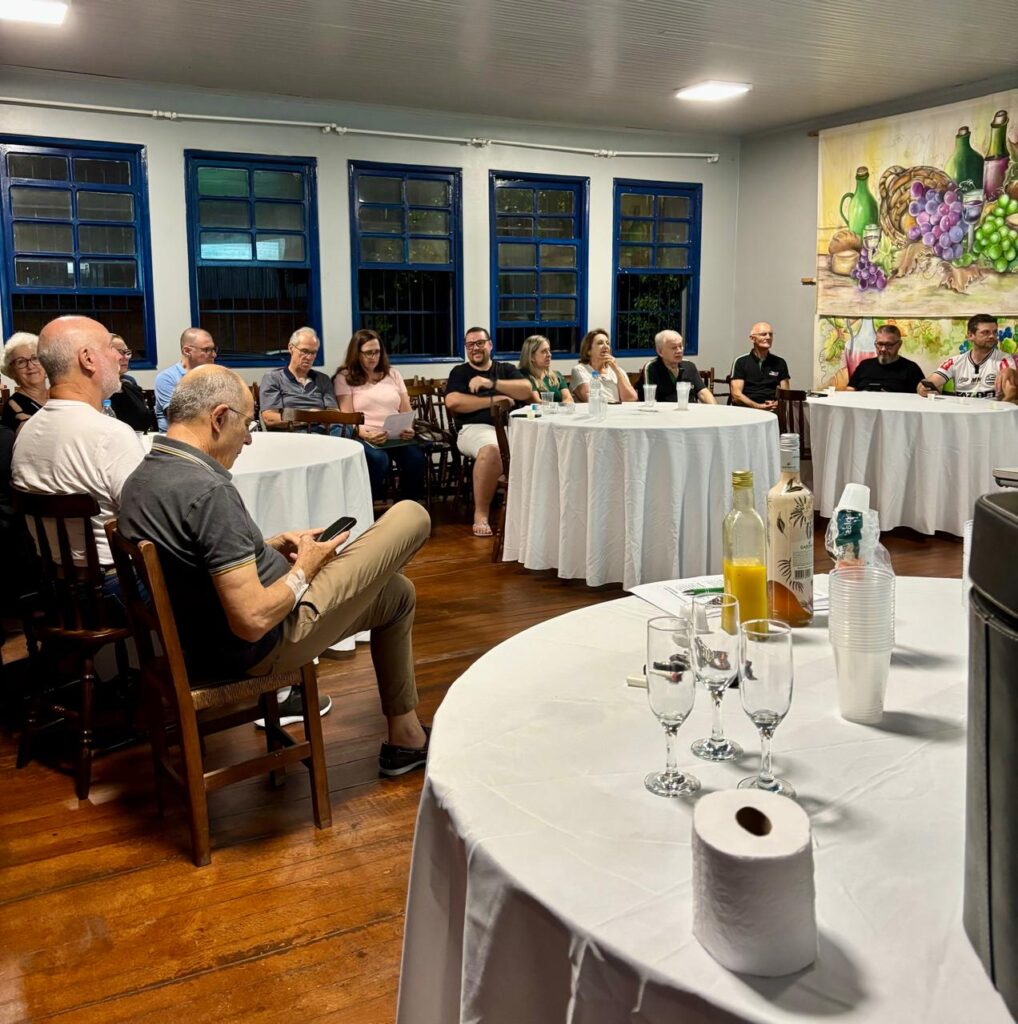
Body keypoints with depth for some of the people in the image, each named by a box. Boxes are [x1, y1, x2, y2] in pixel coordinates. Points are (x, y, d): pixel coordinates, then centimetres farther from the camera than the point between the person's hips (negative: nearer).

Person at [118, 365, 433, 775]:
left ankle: (404, 737, 35)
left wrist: (271, 546, 9)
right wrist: (304, 570, -12)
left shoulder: (140, 480, 1)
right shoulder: (209, 491, -29)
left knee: (398, 594, 26)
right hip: (261, 648, -10)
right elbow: (253, 621, -30)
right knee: (412, 515, -1)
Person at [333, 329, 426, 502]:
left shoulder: (392, 373, 19)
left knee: (416, 458, -29)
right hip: (364, 437, -3)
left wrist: (409, 428, -7)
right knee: (378, 459, -37)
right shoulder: (344, 378, 7)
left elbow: (406, 410, 16)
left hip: (396, 436, 3)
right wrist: (367, 435, -22)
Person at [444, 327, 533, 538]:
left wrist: (492, 383, -2)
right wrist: (492, 400, 0)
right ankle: (481, 514, -29)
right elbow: (452, 402, -1)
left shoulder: (506, 369, 25)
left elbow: (526, 391, 6)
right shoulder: (459, 372, 18)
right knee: (491, 449, -40)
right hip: (476, 428, -3)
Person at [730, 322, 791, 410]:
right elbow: (736, 394, -2)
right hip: (747, 408, -2)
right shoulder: (741, 362, 7)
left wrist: (778, 403, -10)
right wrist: (758, 406, -16)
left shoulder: (780, 363, 17)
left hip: (773, 409, 2)